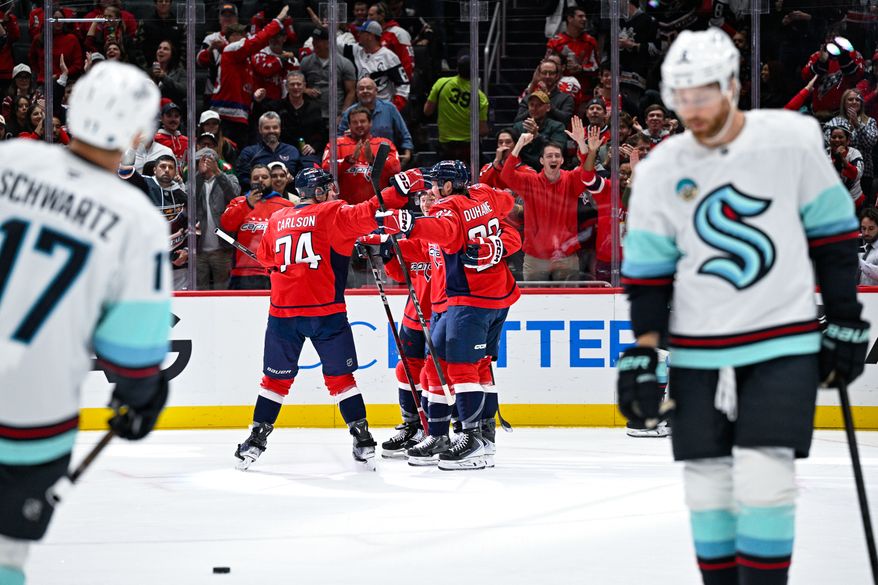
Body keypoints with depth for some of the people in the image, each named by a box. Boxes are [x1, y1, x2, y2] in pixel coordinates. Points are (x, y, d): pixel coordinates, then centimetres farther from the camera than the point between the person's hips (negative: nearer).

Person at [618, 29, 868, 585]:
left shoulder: (791, 139, -6)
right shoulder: (660, 172, 0)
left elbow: (832, 232, 2)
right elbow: (647, 271, 5)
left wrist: (845, 321, 3)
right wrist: (641, 356, 0)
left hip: (783, 345, -3)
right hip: (698, 355, 3)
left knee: (762, 477, -13)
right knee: (709, 487, 3)